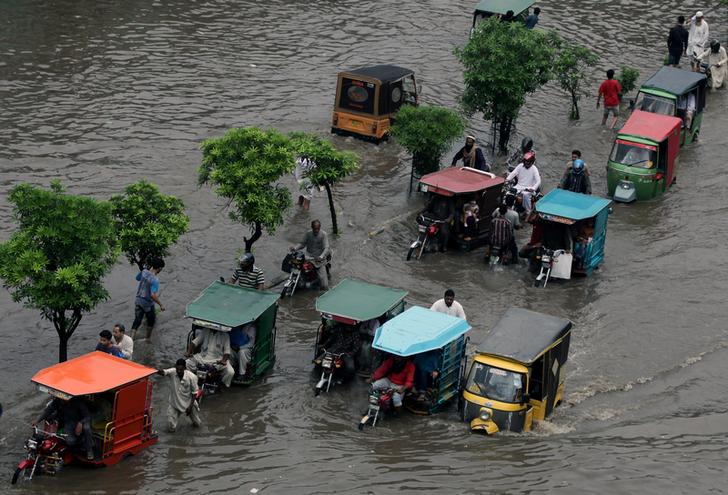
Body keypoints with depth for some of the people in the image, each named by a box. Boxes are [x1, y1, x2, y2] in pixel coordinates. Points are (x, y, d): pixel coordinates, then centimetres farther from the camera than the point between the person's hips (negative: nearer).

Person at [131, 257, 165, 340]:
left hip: (138, 300, 5)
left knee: (137, 321, 10)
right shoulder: (155, 280, -29)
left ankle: (131, 339, 3)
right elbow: (153, 295, -34)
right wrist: (161, 304, -23)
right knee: (151, 320, 21)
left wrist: (149, 269, 15)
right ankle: (148, 338, 36)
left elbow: (137, 278, 15)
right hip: (148, 303, -5)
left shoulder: (144, 271, -9)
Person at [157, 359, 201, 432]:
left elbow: (194, 392, -12)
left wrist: (190, 406, -13)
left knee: (197, 424, 17)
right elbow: (164, 372, -42)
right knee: (171, 428, -5)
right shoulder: (172, 372, -21)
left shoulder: (191, 377, -22)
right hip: (174, 402, 0)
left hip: (188, 402, 0)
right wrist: (160, 372, -65)